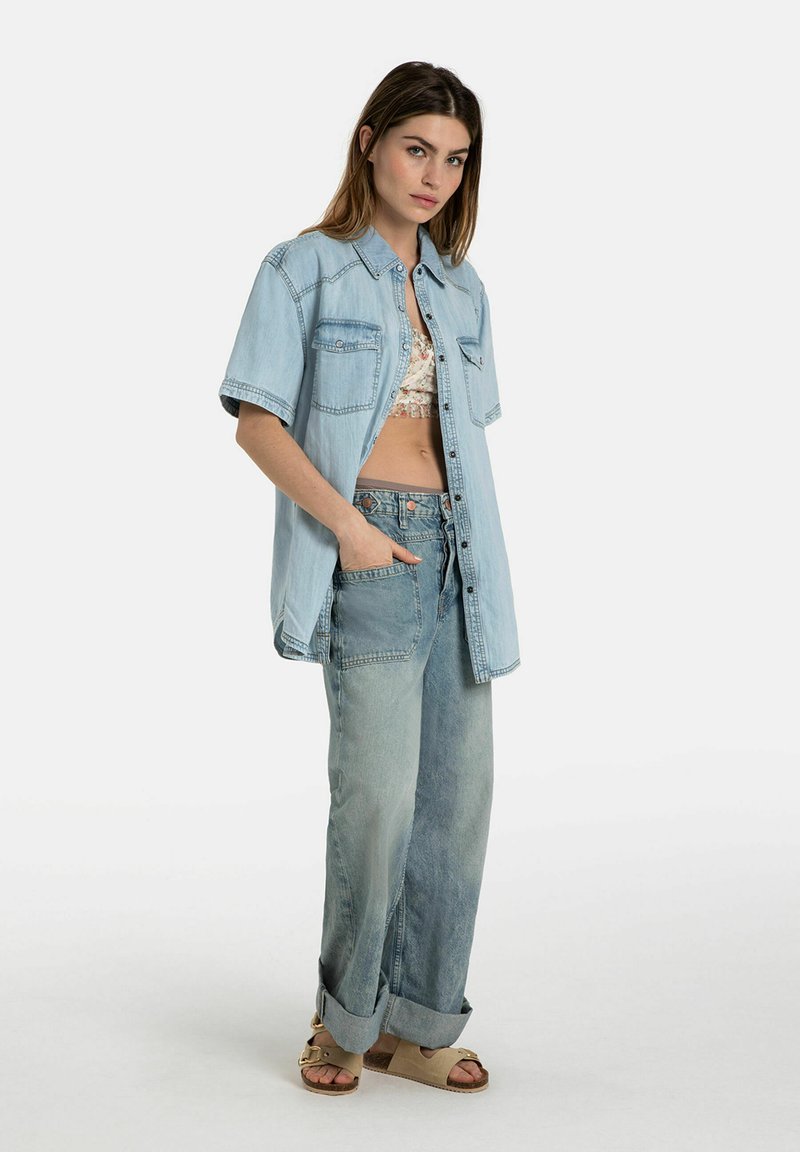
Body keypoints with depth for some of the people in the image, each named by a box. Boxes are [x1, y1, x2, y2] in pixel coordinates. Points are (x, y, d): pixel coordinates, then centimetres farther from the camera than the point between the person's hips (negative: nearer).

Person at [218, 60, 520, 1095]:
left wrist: (476, 561, 10)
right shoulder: (305, 268, 3)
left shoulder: (461, 289, 19)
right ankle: (345, 1021, 7)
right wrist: (345, 522, -16)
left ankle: (417, 1027, 16)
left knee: (459, 797, 3)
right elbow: (257, 421, -5)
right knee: (379, 794, -13)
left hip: (456, 547, 6)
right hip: (367, 551, -6)